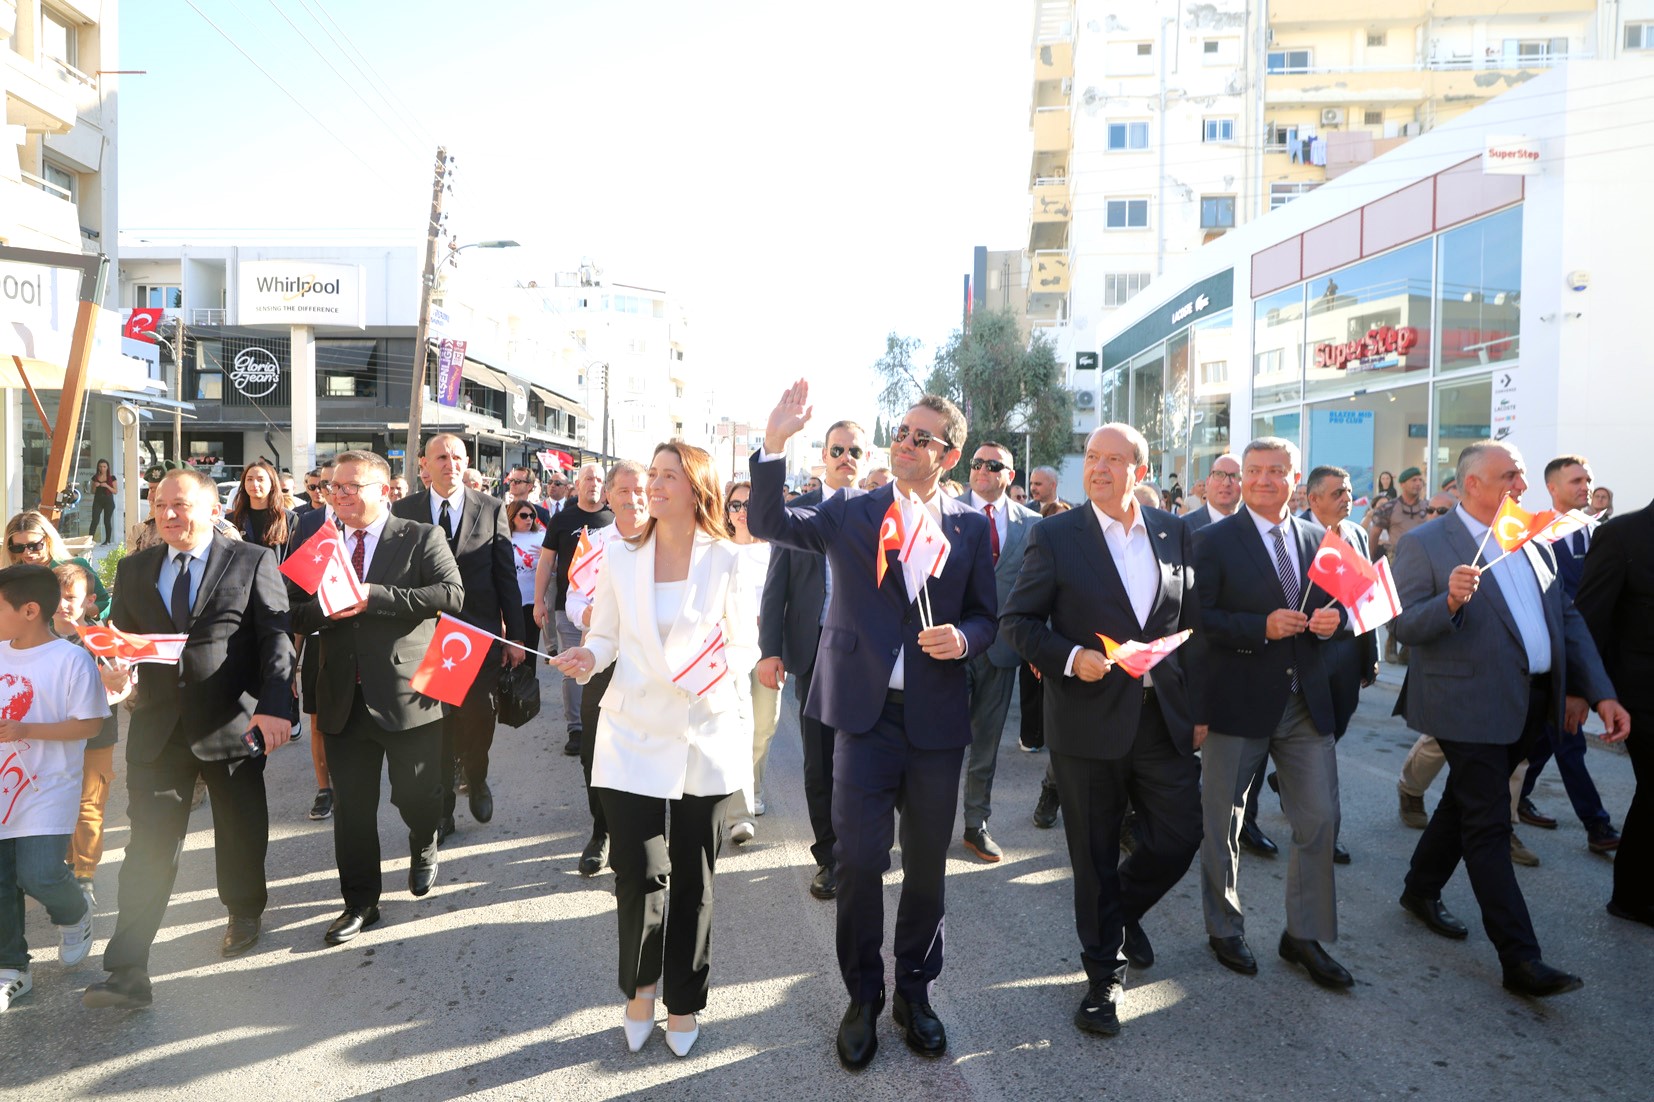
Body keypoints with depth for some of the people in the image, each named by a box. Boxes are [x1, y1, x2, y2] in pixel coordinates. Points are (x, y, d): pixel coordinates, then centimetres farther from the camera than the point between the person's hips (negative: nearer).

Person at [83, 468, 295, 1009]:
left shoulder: (253, 562, -3)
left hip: (233, 724, -2)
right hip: (158, 728, 3)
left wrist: (274, 707, -19)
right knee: (148, 848, 0)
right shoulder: (134, 569, 10)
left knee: (241, 836, 15)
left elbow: (277, 639, -8)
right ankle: (127, 972, 5)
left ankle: (244, 915, 41)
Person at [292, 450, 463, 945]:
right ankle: (360, 902, 24)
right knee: (352, 806, 9)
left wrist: (372, 597, -23)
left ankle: (423, 847, 42)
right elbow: (297, 616, 10)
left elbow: (451, 593, -18)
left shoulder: (421, 538, -3)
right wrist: (324, 609, -14)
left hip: (405, 694, -3)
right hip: (343, 697, 4)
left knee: (416, 795, 8)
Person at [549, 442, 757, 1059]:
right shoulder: (621, 558, 2)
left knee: (693, 877, 10)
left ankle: (684, 1000, 31)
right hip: (634, 735, 0)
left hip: (705, 736, 0)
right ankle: (640, 987, 25)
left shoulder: (726, 562, -2)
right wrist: (588, 657, -12)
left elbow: (744, 643, 4)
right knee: (639, 871, -4)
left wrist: (725, 671, -17)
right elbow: (605, 634, 9)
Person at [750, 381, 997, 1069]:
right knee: (859, 861, 2)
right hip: (866, 715, -1)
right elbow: (768, 522, -9)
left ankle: (915, 991, 34)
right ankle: (863, 996, 24)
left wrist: (963, 638, -14)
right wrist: (775, 442, -20)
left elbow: (986, 618, 8)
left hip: (936, 721, 1)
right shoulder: (851, 511, 2)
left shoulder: (971, 526, 5)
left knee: (927, 866, 13)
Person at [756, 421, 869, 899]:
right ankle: (828, 856, 24)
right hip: (813, 650, 1)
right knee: (819, 761, 9)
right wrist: (770, 649, -4)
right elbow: (776, 585, 4)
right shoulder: (797, 510, 6)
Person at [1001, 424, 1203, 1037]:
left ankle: (1123, 910, 40)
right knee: (1095, 857, 8)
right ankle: (1103, 974, 28)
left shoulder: (1175, 535, 5)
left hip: (1165, 719, 3)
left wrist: (1200, 706, 7)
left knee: (1179, 838, 8)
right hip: (1089, 721, -3)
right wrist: (1070, 658, -20)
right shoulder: (1055, 537, -5)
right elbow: (1017, 621, -4)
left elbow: (1195, 622, 10)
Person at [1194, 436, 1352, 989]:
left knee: (1320, 821, 6)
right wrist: (1262, 627, -23)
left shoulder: (1317, 538, 9)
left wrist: (1332, 620, -7)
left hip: (1306, 701, 4)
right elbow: (1198, 618, -14)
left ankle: (1306, 936, 24)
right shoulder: (1213, 541, -7)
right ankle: (1224, 929, 29)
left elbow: (1333, 606, 15)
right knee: (1223, 824, 9)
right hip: (1237, 702, -4)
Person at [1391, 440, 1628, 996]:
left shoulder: (1533, 543, 10)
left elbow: (1567, 619, 12)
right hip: (1471, 706, -7)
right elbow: (1405, 626, -15)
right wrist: (1450, 601, -34)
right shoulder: (1424, 544, -11)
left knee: (1467, 804, 19)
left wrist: (1601, 693, 5)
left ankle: (1421, 890, 38)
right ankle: (1521, 960, 3)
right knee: (1489, 826, -2)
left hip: (1530, 706, 7)